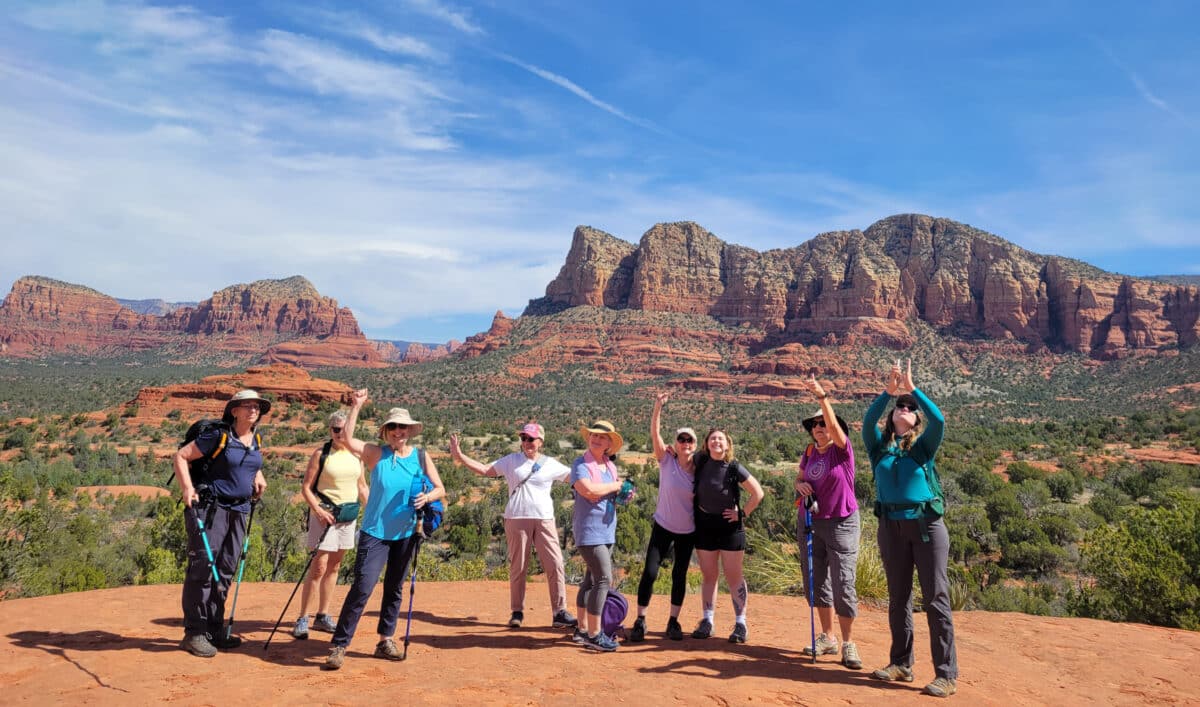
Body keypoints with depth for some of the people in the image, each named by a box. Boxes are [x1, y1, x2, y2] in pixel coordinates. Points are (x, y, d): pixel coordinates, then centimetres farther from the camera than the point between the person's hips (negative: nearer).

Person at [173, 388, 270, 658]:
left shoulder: (255, 439, 9)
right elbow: (180, 457, -8)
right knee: (202, 567, -6)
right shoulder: (218, 435, -11)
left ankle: (215, 629, 22)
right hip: (210, 507, -7)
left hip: (239, 510, 7)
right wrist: (187, 488, -18)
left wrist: (258, 476, 11)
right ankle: (194, 633, 4)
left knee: (226, 571, 11)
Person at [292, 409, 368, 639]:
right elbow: (306, 487, -6)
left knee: (334, 567, 12)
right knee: (319, 567, -7)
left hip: (349, 514, 5)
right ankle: (303, 618, 4)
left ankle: (322, 616, 22)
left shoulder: (357, 455, 7)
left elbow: (362, 487, 15)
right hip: (324, 514, -5)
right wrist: (318, 510, -18)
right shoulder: (321, 454, -6)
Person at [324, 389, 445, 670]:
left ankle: (385, 641, 26)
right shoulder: (376, 454, -4)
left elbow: (440, 489, 3)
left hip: (405, 534, 3)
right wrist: (356, 407, -20)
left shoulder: (421, 457, 2)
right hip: (375, 532, -3)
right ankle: (339, 646, -2)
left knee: (395, 589, 13)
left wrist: (427, 497, -18)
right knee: (362, 587, -11)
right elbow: (347, 439, -17)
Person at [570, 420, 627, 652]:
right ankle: (594, 635, -4)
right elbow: (588, 490, -26)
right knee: (604, 579, -12)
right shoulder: (580, 464, -9)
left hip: (607, 530, 8)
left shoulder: (610, 466, 14)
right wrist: (615, 486, -12)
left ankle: (583, 630, 22)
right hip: (589, 530, -8)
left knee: (591, 579, 13)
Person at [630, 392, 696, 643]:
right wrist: (658, 406, -33)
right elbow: (655, 434, -22)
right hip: (663, 527, -2)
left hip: (688, 531, 2)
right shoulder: (666, 460, -10)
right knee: (649, 572, -8)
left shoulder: (698, 469, -4)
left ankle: (673, 622, 23)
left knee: (680, 576, 9)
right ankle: (640, 621, 5)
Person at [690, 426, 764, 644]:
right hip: (704, 525, 4)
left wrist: (742, 513, -9)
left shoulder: (734, 468, -14)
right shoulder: (700, 461, -3)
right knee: (709, 575, 10)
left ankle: (740, 623, 10)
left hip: (729, 526, -4)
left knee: (733, 576, 1)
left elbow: (758, 493, -11)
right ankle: (707, 621, 18)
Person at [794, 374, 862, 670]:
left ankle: (848, 645, 5)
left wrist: (822, 396, -39)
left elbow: (834, 425, -28)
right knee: (816, 582, 11)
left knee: (843, 584, -7)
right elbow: (798, 479, 18)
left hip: (841, 523, -6)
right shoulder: (810, 452, 6)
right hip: (810, 522, 6)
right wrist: (801, 485, -6)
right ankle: (828, 638, 25)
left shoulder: (842, 449, -9)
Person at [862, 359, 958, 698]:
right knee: (898, 598, 11)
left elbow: (939, 420, -14)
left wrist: (912, 388, -15)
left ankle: (947, 674, 2)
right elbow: (867, 421, -9)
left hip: (927, 524, -3)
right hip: (891, 526, 3)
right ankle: (901, 664, 23)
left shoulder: (924, 446, 4)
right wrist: (888, 392, -16)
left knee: (936, 598, -3)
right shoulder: (880, 446, 9)